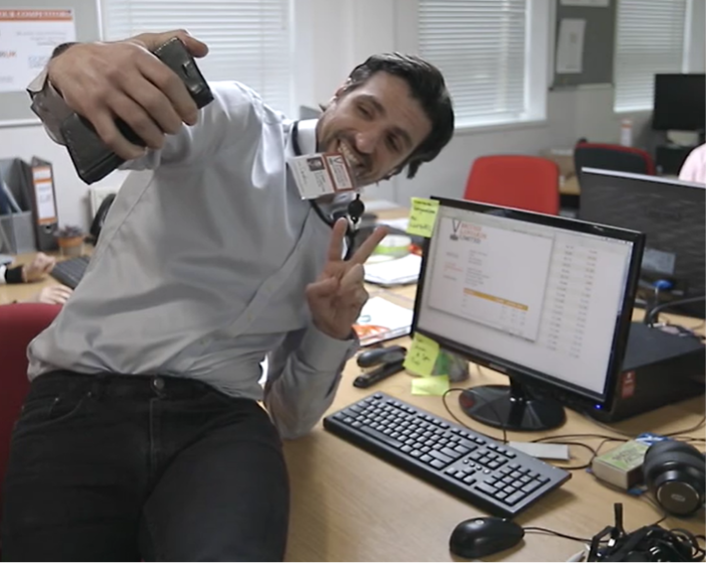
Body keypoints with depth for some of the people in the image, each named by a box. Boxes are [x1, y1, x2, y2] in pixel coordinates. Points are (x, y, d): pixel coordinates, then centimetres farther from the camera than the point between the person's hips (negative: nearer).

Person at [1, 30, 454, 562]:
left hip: (219, 416, 3)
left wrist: (331, 334, -3)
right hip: (83, 397, -2)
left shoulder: (344, 245, 17)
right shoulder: (238, 121, 4)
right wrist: (68, 68, -42)